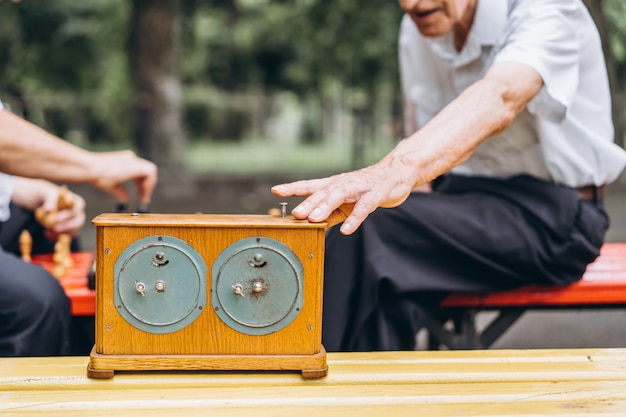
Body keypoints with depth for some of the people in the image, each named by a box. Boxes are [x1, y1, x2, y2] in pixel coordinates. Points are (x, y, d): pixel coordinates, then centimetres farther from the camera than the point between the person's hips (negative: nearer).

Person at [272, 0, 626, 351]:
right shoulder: (416, 31, 4)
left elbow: (498, 100, -38)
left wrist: (397, 170, -55)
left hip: (551, 212, -6)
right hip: (465, 202, 6)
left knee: (369, 229, -28)